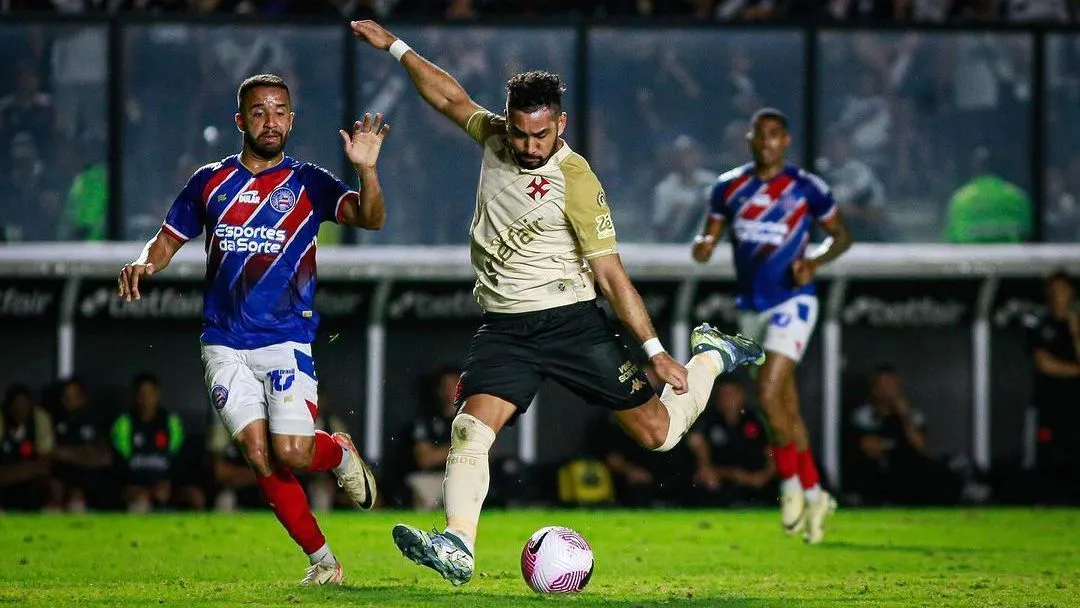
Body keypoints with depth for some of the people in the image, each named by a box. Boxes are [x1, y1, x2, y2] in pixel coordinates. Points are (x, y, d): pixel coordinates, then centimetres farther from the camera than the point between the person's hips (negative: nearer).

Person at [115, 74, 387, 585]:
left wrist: (365, 169, -31)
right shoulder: (210, 182, 9)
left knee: (291, 451, -17)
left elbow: (370, 219, -12)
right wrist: (143, 265, -6)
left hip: (287, 341, -2)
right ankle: (322, 559, 1)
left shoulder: (308, 184, 2)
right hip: (225, 345, 2)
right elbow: (167, 241, 17)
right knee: (258, 452, -10)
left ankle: (341, 454, 19)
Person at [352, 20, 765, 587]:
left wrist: (655, 351, -15)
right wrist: (394, 46, 23)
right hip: (504, 327, 4)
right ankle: (458, 545, -29)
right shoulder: (495, 136, 1)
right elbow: (451, 98, 22)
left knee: (660, 432, 3)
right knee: (471, 427, -21)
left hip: (569, 321, -4)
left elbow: (609, 273, -13)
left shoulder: (575, 181, -15)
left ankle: (711, 357, 30)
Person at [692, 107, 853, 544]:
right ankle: (814, 496, 20)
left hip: (791, 302, -5)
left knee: (768, 393, -19)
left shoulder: (805, 188, -4)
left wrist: (815, 262, -14)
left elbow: (841, 234, 5)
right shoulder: (729, 188, 6)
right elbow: (707, 239, 10)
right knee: (786, 405, 10)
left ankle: (791, 483, -2)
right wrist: (703, 245, -14)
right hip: (751, 308, 5)